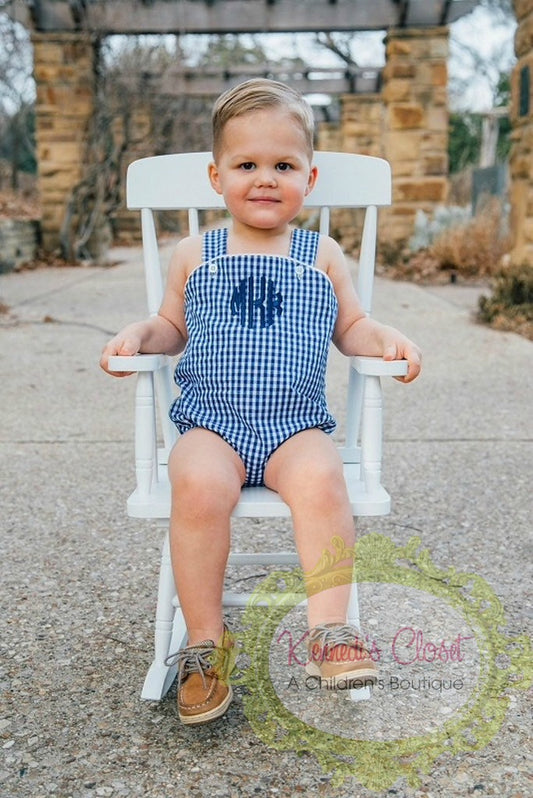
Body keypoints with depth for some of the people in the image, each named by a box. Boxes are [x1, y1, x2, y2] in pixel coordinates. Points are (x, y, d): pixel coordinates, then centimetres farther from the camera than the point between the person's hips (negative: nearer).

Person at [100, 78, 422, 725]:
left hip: (296, 425, 0)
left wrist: (385, 338, -2)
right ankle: (205, 640, -14)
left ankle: (330, 630, -18)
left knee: (322, 479, -32)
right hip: (211, 423, 0)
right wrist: (140, 333, -1)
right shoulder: (193, 254, 12)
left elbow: (350, 328, 18)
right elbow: (172, 326, 19)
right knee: (200, 486, -30)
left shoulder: (323, 255, 12)